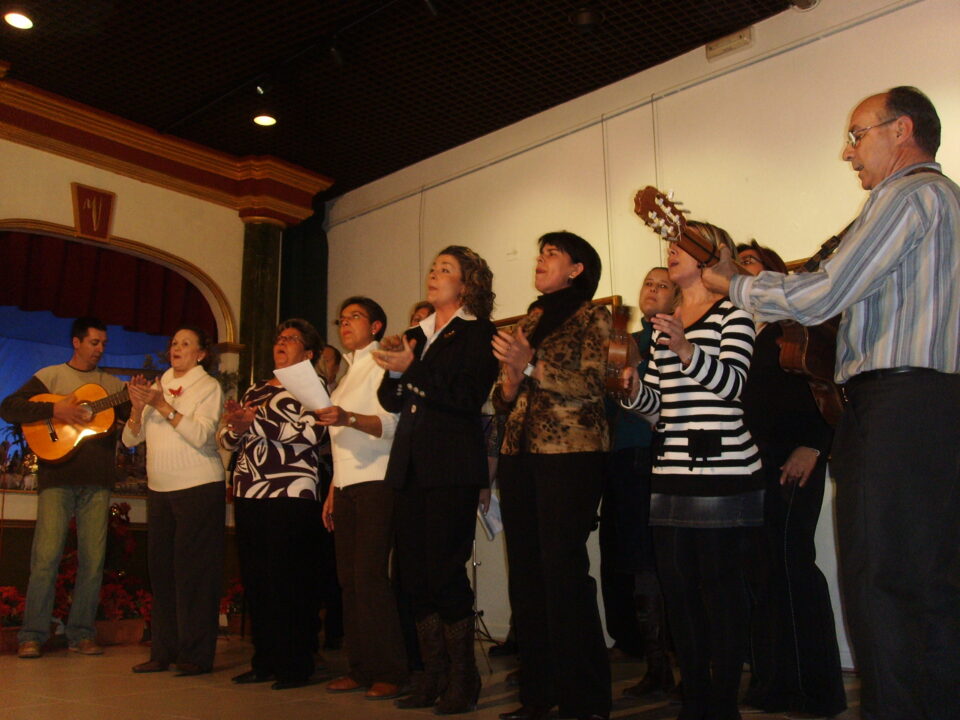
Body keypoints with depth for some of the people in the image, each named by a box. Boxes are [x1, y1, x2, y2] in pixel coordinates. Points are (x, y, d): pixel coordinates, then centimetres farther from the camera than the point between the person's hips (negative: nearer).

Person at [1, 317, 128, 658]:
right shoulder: (50, 376, 7)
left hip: (98, 481, 3)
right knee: (46, 556, -5)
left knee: (93, 560, 2)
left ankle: (81, 634, 12)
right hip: (58, 477, -3)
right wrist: (55, 409, -14)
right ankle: (32, 636, 7)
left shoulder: (113, 384, 15)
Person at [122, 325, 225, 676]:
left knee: (194, 571, -5)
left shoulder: (208, 387, 0)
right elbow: (130, 439, 11)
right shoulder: (157, 387, 16)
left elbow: (200, 434, -15)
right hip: (159, 490, 6)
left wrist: (162, 406, -17)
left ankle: (196, 655, 1)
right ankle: (163, 651, 15)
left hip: (200, 488, -5)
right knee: (160, 568, 6)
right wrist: (138, 406, -6)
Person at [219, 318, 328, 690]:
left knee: (292, 582, -5)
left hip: (292, 496, -6)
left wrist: (254, 425, -13)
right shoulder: (255, 391, 21)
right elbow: (226, 440, 20)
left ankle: (297, 665, 5)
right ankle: (265, 660, 19)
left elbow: (312, 432, -15)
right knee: (255, 580, 7)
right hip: (249, 496, 6)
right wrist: (234, 428, -4)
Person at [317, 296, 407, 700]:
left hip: (376, 484, -8)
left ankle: (390, 673, -6)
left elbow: (392, 422, -16)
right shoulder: (348, 375, 24)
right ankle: (361, 669, 13)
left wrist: (349, 418, -33)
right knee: (349, 579, 6)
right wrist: (331, 493, 20)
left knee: (370, 576, -13)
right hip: (346, 487, 8)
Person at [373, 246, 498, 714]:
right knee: (414, 573, 7)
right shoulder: (416, 335, 19)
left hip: (452, 468, -7)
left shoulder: (477, 332, -1)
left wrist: (412, 369, -16)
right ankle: (433, 675, 18)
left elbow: (470, 396, -15)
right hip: (411, 466, 7)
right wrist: (393, 371, -3)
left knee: (445, 571, -5)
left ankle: (462, 680, 9)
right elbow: (392, 401, 16)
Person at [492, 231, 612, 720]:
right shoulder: (528, 321, 21)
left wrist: (531, 366, -18)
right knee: (525, 574, 7)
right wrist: (510, 381, -2)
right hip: (519, 454, 7)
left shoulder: (592, 316, 3)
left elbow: (592, 384, -10)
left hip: (570, 453, -6)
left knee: (563, 570, -8)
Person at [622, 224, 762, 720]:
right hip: (670, 472, 7)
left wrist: (687, 351, -29)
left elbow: (734, 382, -15)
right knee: (676, 583, 7)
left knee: (719, 581, -4)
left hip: (722, 468, -6)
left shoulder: (732, 312, 0)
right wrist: (631, 385, -3)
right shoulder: (664, 325, 19)